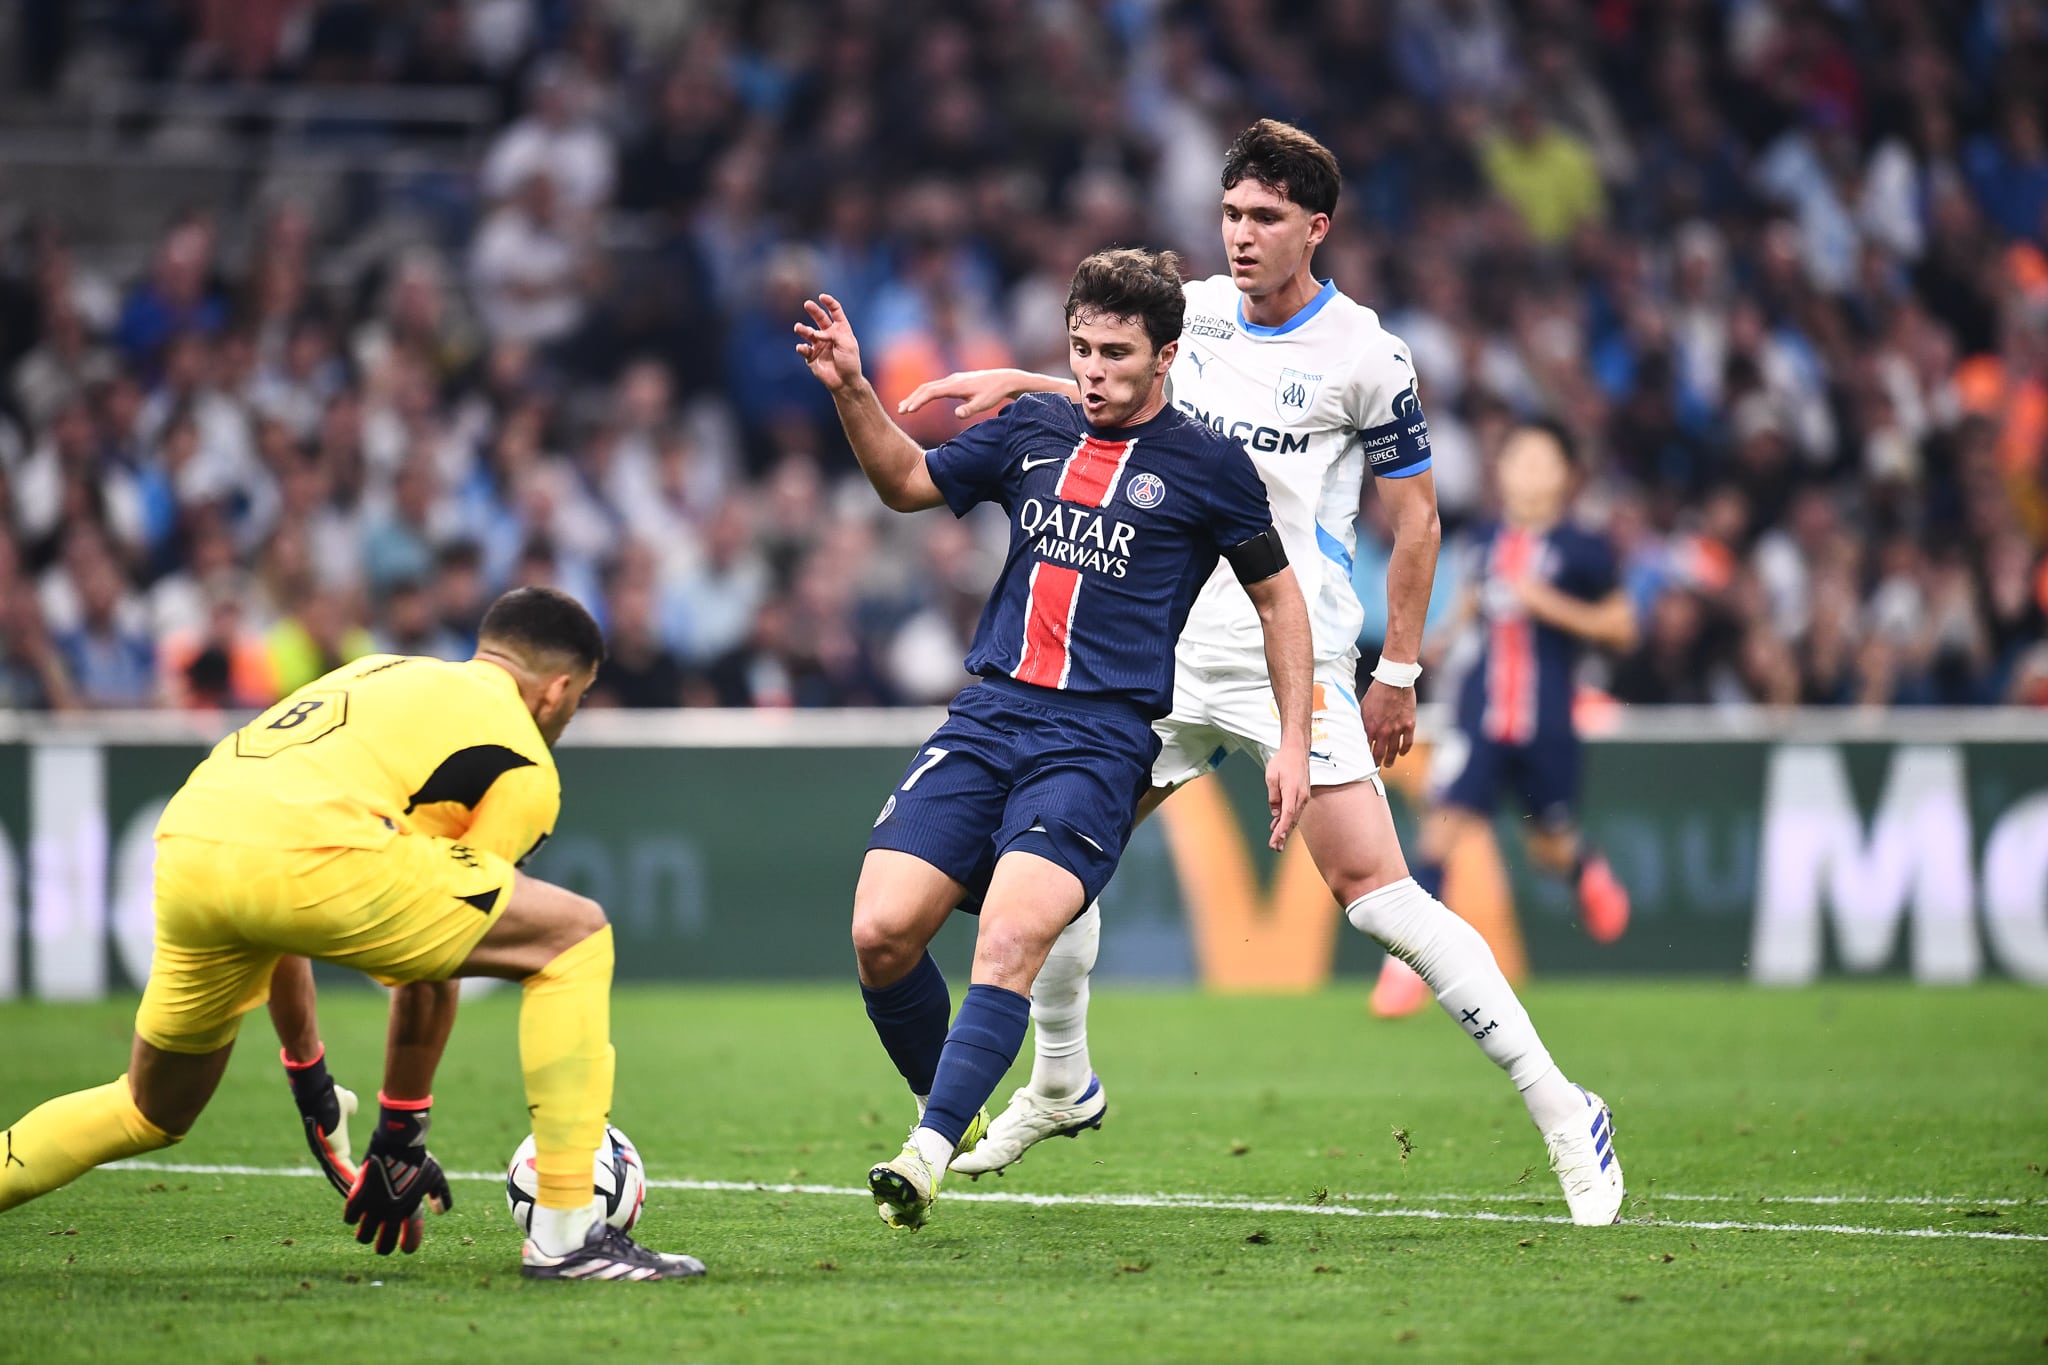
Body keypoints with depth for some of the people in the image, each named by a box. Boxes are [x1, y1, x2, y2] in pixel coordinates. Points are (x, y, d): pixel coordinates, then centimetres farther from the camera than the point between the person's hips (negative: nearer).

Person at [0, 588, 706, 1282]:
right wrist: (400, 1137, 21)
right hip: (312, 858, -8)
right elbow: (430, 976, 13)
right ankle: (567, 1236, 2)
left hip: (181, 847, 8)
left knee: (154, 1112, 30)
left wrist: (305, 1073, 50)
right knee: (573, 937, 7)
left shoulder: (378, 675, 36)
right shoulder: (522, 766, 15)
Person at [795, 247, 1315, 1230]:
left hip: (1099, 742, -4)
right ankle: (951, 1113, 14)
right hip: (986, 718, 4)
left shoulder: (1206, 466, 4)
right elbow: (908, 481, 26)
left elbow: (1276, 597, 12)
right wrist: (853, 391, 10)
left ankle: (928, 1155, -29)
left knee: (1011, 937, -26)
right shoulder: (1032, 432, 14)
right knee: (880, 934, -10)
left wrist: (1292, 742, 7)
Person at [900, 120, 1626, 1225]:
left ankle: (1559, 1110, -11)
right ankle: (1060, 1086, 28)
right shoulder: (1191, 313, 6)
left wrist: (1398, 676, -1)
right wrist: (1011, 383, 13)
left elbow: (1415, 520, -1)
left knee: (1376, 892, -16)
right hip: (1165, 652, 6)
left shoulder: (1364, 357, -8)